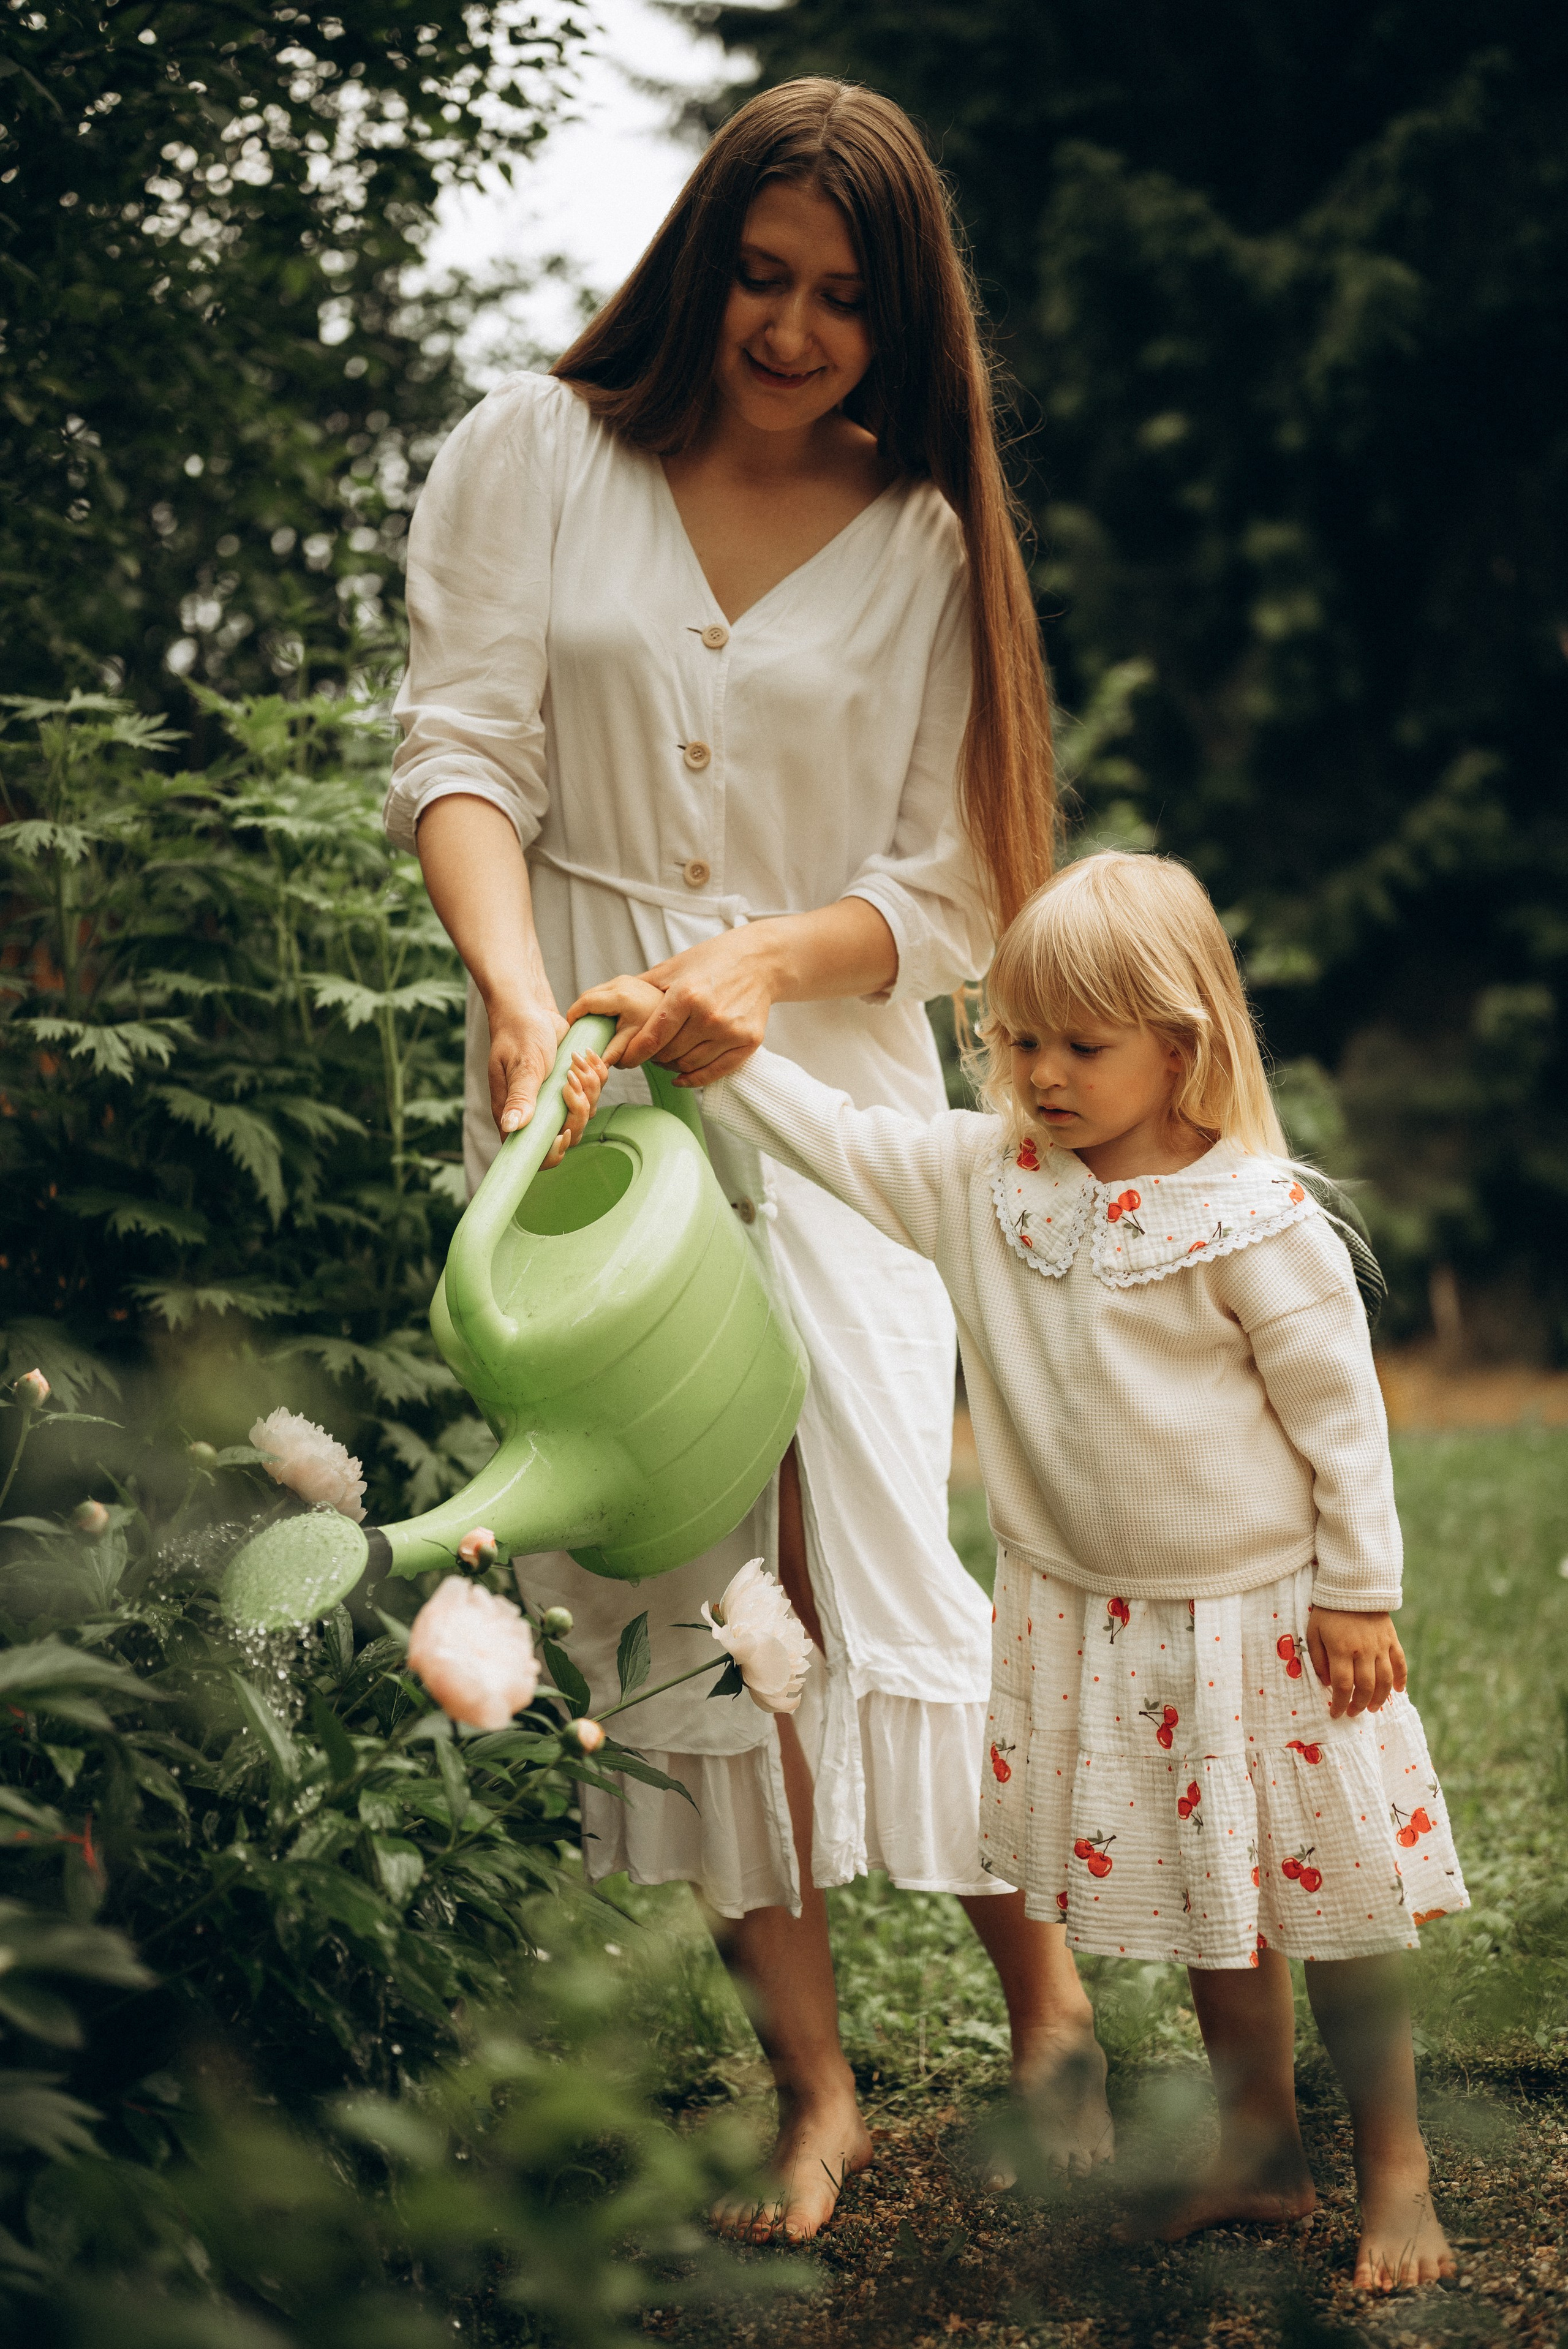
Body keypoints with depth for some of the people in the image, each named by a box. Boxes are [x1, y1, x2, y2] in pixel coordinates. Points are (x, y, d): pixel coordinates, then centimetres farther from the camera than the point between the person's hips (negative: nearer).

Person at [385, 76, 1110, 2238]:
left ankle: (1053, 2014, 6)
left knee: (872, 1548, -9)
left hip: (826, 1079, -1)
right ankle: (815, 2085, 7)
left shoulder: (922, 538, 5)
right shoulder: (533, 456, 5)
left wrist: (762, 960, -16)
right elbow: (461, 754, -5)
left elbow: (949, 883, 3)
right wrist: (517, 985, -22)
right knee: (678, 1576, 0)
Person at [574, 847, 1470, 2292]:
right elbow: (833, 1141, -1)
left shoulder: (1255, 1220, -17)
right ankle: (1262, 2147, 32)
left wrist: (1357, 1594, -12)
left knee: (1333, 1895, 5)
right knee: (1207, 1901, 17)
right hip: (1095, 1619, 5)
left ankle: (1395, 2165, 20)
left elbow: (1338, 1410, -13)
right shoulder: (988, 1179, -2)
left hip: (1261, 1614, -5)